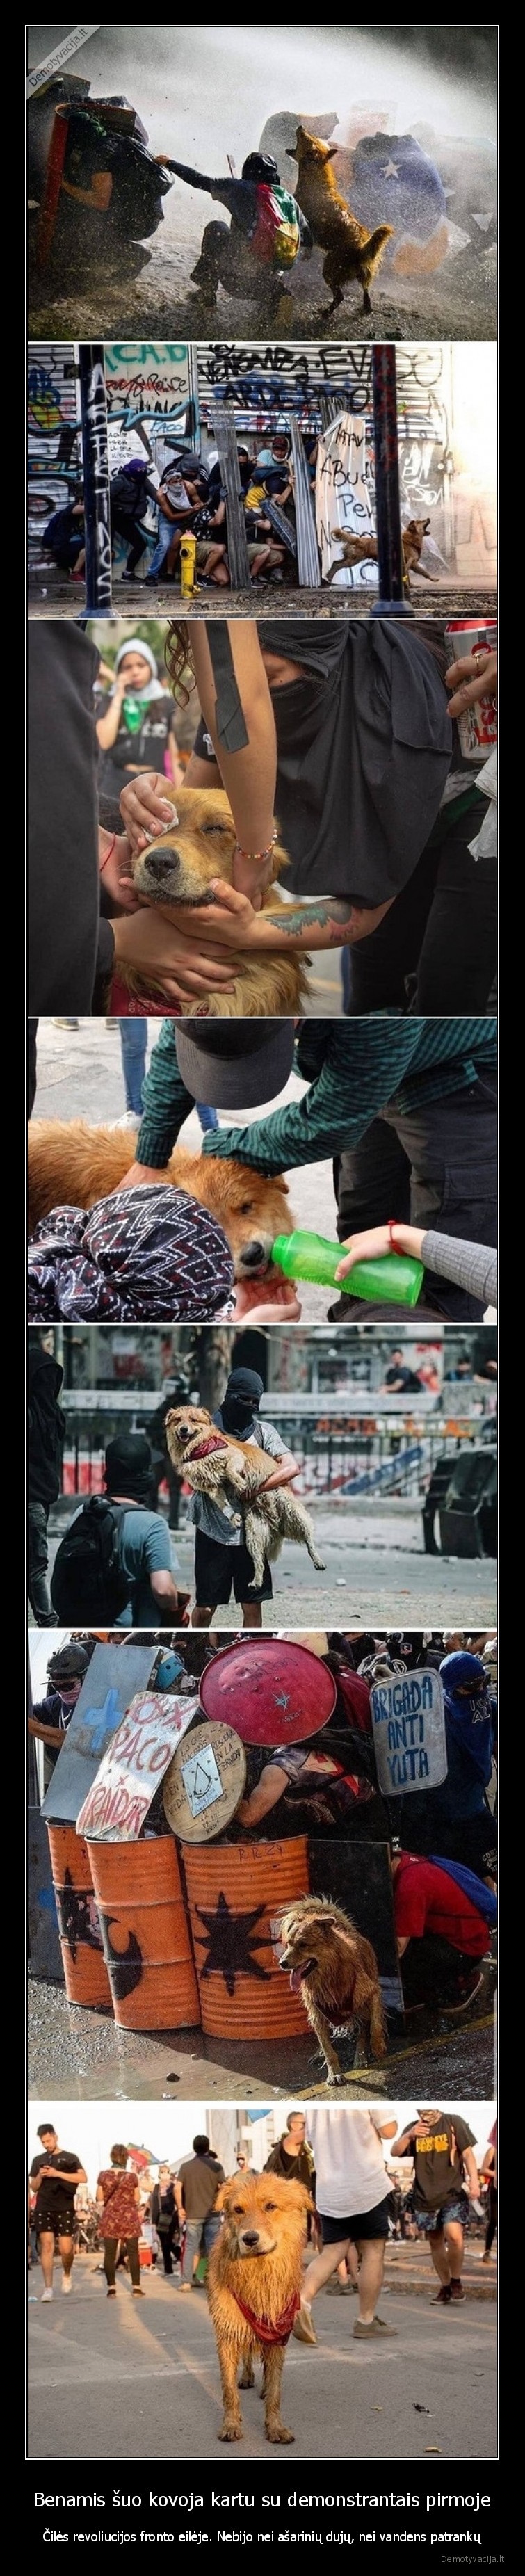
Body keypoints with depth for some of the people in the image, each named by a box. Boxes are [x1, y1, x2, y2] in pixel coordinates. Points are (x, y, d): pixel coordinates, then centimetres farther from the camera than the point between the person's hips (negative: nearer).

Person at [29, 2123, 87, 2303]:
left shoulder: (70, 2158, 5)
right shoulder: (38, 2160, 14)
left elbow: (83, 2178, -9)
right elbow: (34, 2187, 17)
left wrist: (58, 2174, -16)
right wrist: (40, 2176, -6)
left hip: (64, 2209, -2)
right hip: (43, 2208, 2)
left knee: (66, 2248, -7)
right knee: (47, 2246, -7)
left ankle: (67, 2274, 23)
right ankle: (48, 2288, -7)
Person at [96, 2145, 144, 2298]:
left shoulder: (103, 2175, -2)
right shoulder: (132, 2176, -4)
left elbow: (100, 2200, 4)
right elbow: (137, 2201, 4)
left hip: (109, 2218, 0)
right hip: (129, 2218, 0)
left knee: (110, 2254, 4)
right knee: (133, 2253, 5)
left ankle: (111, 2288, 1)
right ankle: (137, 2287, 5)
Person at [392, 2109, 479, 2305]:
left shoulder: (453, 2122, -1)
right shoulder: (413, 2128, 9)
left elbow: (467, 2153, -2)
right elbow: (395, 2152, 0)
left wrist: (474, 2180, -16)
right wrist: (409, 2135, -18)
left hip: (453, 2193, -4)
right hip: (425, 2197, 4)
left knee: (454, 2235, -22)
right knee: (435, 2242, 8)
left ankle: (456, 2281, -2)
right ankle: (445, 2287, 24)